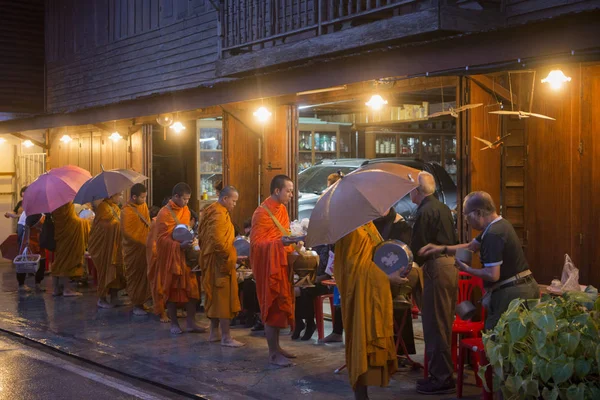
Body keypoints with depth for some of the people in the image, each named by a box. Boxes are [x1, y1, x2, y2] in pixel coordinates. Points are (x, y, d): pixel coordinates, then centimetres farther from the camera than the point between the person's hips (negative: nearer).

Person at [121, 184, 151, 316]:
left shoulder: (143, 206, 4)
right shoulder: (127, 211, -18)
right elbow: (127, 233, -20)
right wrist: (143, 241, -19)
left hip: (145, 247, 6)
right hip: (133, 249, -6)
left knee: (145, 275, 10)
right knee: (135, 276, 4)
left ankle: (142, 301, 22)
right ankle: (137, 305, 14)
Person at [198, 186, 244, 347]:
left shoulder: (212, 211, 13)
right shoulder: (220, 215, -19)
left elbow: (201, 234, 19)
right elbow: (217, 240, -29)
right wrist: (228, 256, -18)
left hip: (211, 260, 10)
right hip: (220, 262, -10)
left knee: (215, 297, 16)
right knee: (224, 297, -6)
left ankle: (214, 332, 23)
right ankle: (226, 337, -3)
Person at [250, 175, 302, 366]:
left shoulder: (281, 209, 11)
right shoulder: (262, 213, -16)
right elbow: (256, 242, -20)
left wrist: (291, 242, 8)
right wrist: (279, 242, -31)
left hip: (281, 264, 9)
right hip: (268, 266, -9)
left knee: (280, 306, 13)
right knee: (273, 307, -5)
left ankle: (276, 347, 23)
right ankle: (273, 354, 1)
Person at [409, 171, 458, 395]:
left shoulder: (425, 212, -13)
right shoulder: (443, 208, 16)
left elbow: (418, 247, -14)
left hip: (437, 268, -10)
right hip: (451, 265, 10)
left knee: (435, 326, -3)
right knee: (444, 326, 15)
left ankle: (441, 379, 1)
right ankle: (443, 374, 23)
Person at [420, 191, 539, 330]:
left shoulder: (493, 235, -21)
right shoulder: (500, 225, 12)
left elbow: (492, 275, -25)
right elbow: (471, 247, 22)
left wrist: (467, 269, -9)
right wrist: (442, 249, 12)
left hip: (511, 294, -10)